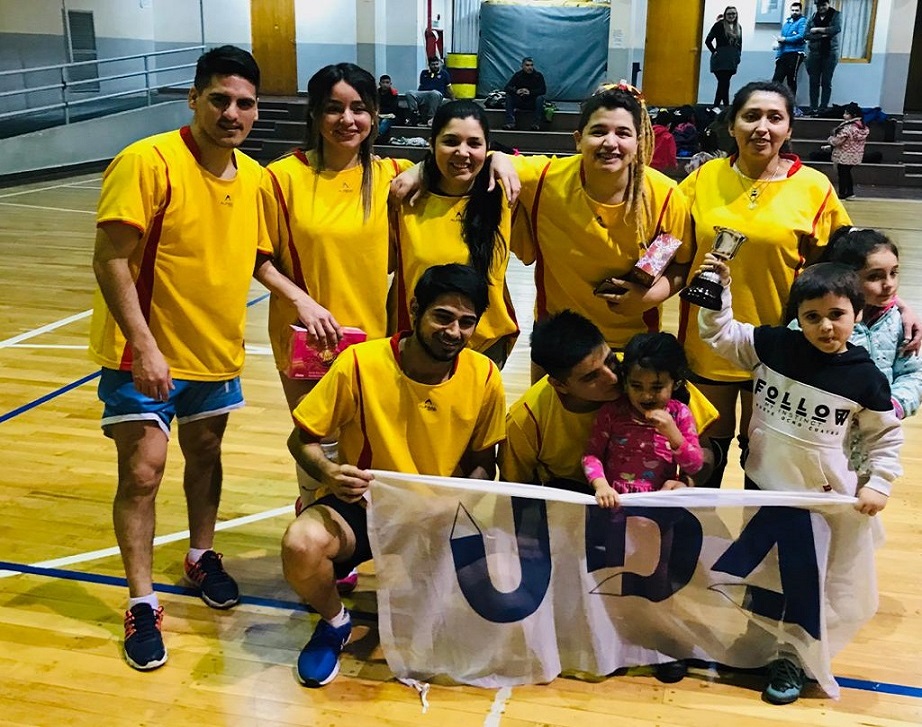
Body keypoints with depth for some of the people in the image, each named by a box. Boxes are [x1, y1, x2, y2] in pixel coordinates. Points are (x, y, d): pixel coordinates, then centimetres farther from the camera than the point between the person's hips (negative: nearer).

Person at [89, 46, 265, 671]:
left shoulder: (255, 178, 0)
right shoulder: (149, 162, -19)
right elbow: (110, 260, -20)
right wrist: (144, 347, -25)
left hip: (217, 351, 6)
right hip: (144, 354, -6)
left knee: (205, 454, 19)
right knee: (143, 471, -4)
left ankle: (202, 555, 41)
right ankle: (142, 603, 12)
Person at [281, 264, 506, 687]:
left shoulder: (484, 377, -10)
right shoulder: (360, 363, -18)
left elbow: (483, 462, 3)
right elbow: (301, 440, -8)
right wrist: (328, 472, -30)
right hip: (362, 505, -2)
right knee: (301, 545, -32)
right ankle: (334, 623, 5)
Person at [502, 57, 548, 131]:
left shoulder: (538, 75, -7)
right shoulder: (518, 75, -3)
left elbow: (543, 90, -17)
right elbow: (507, 87, -11)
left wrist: (530, 92, -34)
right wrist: (516, 91, -34)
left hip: (533, 103, -2)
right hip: (520, 102, 2)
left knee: (540, 98, -32)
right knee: (508, 96, -21)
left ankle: (537, 124, -30)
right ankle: (510, 122, -29)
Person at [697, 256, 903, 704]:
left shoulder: (865, 377, -14)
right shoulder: (772, 345, -11)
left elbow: (885, 435, -2)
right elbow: (721, 335, -1)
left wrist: (879, 483, -9)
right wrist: (718, 291, -13)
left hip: (824, 499, -2)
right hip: (763, 485, 2)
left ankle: (790, 657, 27)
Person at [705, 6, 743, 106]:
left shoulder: (738, 27, 13)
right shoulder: (719, 25, -4)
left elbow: (740, 44, 20)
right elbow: (708, 41, -7)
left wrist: (738, 56, 11)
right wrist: (714, 51, -9)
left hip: (732, 61, 6)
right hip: (720, 60, -5)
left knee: (722, 84, 8)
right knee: (724, 84, -10)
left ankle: (715, 107, 15)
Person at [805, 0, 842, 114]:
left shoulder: (836, 15, 2)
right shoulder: (812, 17, 7)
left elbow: (837, 29, -15)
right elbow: (807, 34, -3)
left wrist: (818, 29, -13)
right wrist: (822, 35, -17)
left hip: (830, 53, -2)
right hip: (814, 53, 2)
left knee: (826, 82, -1)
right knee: (814, 82, 2)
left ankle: (823, 108, 0)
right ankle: (813, 108, 6)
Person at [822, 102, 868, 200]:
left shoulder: (847, 128, -26)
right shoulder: (863, 127, 2)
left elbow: (837, 141, -24)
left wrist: (830, 139, -1)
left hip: (844, 156, -8)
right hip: (856, 155, 8)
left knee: (842, 174, 6)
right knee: (847, 172, 22)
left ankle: (842, 194, 15)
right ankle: (850, 192, 25)